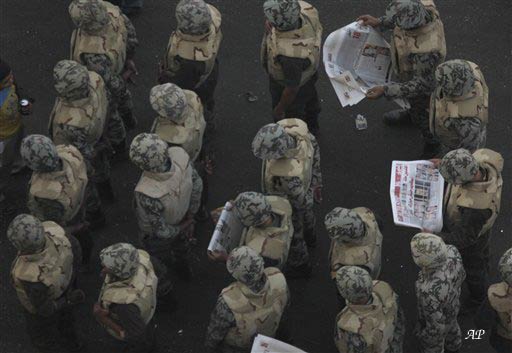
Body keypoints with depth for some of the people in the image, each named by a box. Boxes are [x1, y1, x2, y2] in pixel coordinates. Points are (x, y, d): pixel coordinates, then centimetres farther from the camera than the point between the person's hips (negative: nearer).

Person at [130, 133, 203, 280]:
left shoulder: (147, 194, -50)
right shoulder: (179, 155, -36)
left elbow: (161, 230, -31)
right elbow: (196, 184, -15)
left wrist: (179, 230, -8)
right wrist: (190, 217, -2)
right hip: (182, 216, 4)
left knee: (160, 259, 32)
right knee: (181, 247, 38)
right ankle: (183, 268, 69)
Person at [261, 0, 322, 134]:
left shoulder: (291, 54, -49)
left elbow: (292, 88, -28)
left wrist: (280, 108, -10)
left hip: (291, 82, -7)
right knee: (309, 99, 36)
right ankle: (311, 126, 66)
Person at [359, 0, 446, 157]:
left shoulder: (427, 50, -50)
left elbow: (421, 84, -34)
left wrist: (385, 91, -37)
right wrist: (379, 22, -15)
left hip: (425, 81, -6)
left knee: (421, 116, 25)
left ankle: (433, 143, 55)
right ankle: (411, 113, 70)